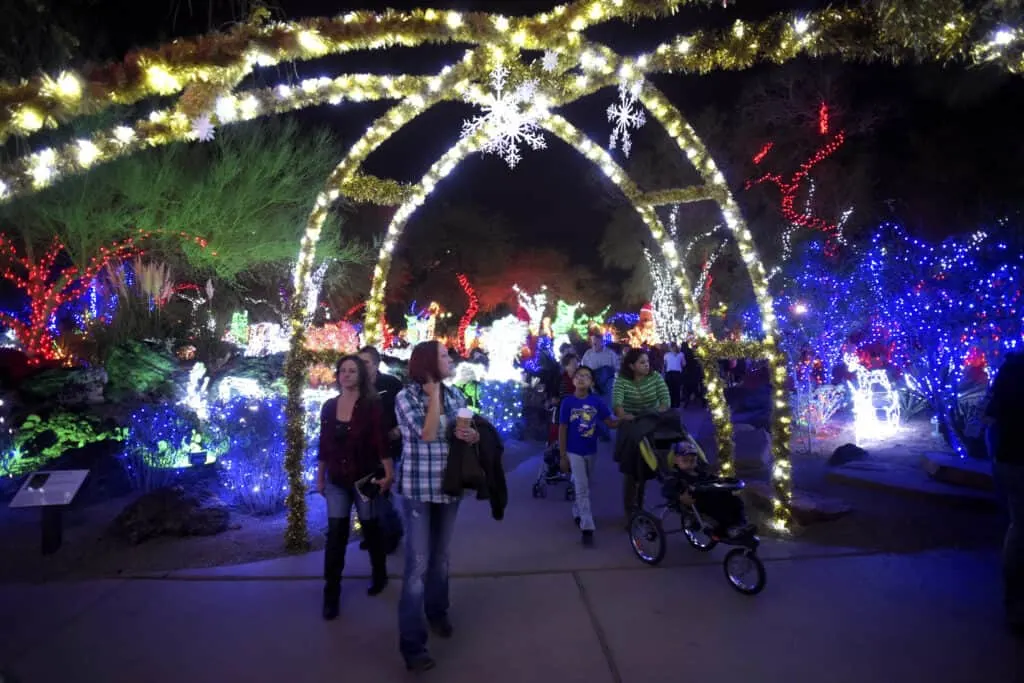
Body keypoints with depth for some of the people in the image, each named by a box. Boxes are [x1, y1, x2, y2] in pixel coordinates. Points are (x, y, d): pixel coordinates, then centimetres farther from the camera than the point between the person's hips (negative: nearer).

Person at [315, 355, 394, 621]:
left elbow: (380, 441, -14)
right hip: (336, 480, 3)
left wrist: (388, 474, -20)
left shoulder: (371, 405, -10)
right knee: (335, 534, 0)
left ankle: (379, 575, 34)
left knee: (370, 529, 12)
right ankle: (331, 592, 10)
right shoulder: (329, 406, 3)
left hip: (365, 478, -3)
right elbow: (324, 444, 8)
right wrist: (319, 476, 10)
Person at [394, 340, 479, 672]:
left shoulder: (456, 395, 3)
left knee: (441, 556, 19)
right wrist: (434, 391, -17)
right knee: (418, 564, -4)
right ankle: (412, 644, 7)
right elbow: (427, 433, -23)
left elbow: (468, 433, 13)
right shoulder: (405, 396, -11)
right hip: (417, 489, -5)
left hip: (449, 487, 5)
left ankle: (437, 612, 40)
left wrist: (474, 436, -10)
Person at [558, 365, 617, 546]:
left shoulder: (597, 402, -5)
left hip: (591, 450, 4)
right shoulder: (567, 402, -11)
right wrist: (563, 456, -8)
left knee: (585, 487, 19)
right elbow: (562, 429, -8)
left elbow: (611, 423, -3)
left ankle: (577, 513, 42)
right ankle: (587, 527, -2)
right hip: (574, 451, -4)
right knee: (582, 488, -6)